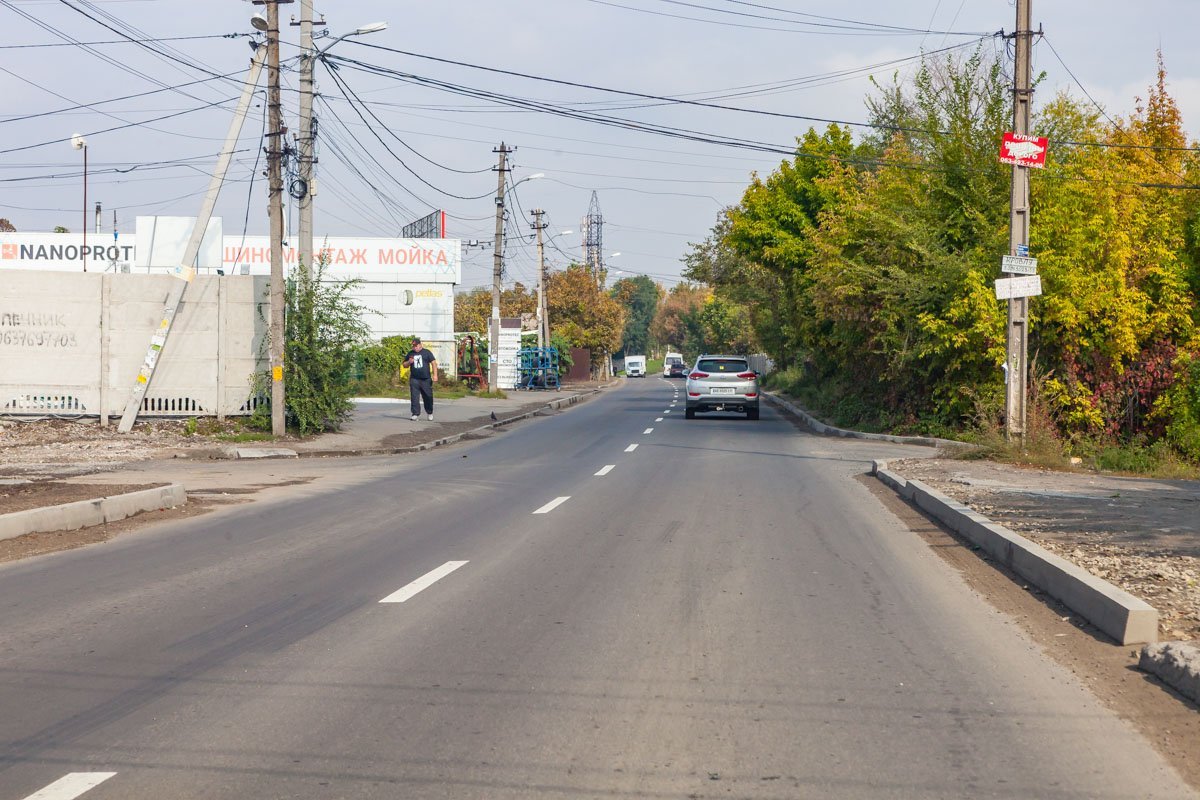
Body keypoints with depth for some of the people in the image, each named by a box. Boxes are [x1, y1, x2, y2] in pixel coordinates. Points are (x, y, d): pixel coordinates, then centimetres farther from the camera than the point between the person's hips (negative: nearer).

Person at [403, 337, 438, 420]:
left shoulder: (426, 353, 6)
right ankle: (416, 414, -3)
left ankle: (430, 413, 21)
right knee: (414, 397, -6)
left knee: (428, 397, 4)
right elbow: (404, 364, 19)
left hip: (426, 379, -2)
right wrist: (409, 362, -4)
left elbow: (433, 363, 3)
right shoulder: (410, 354, 13)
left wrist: (435, 375, -7)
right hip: (414, 379, 2)